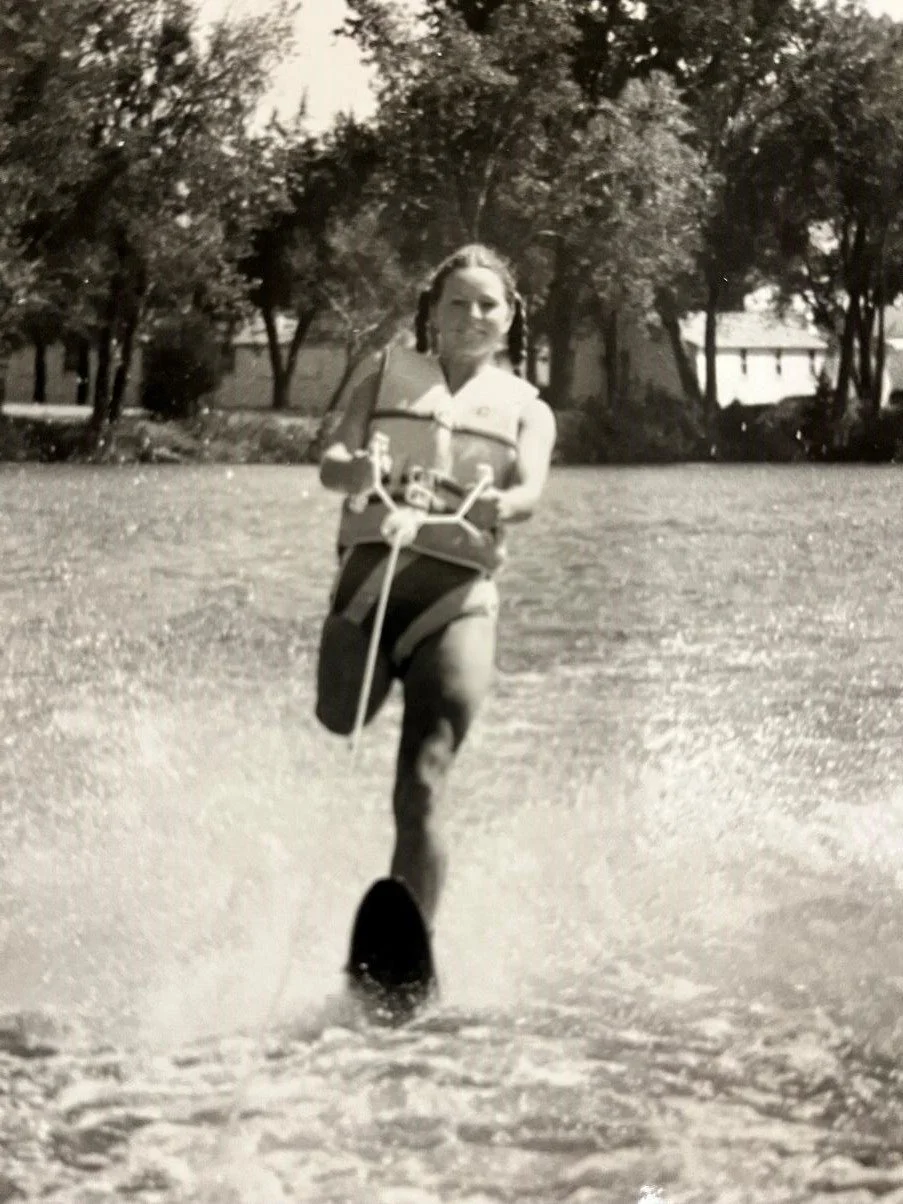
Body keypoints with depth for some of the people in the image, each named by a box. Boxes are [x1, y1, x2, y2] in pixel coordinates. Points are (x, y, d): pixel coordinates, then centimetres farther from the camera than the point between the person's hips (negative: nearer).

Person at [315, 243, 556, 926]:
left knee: (421, 796, -11)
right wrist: (369, 471, -22)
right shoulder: (389, 379, 19)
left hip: (457, 594, -1)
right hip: (370, 577, 1)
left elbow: (529, 492, -4)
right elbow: (330, 464, 3)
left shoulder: (526, 409, 17)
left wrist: (494, 507, -29)